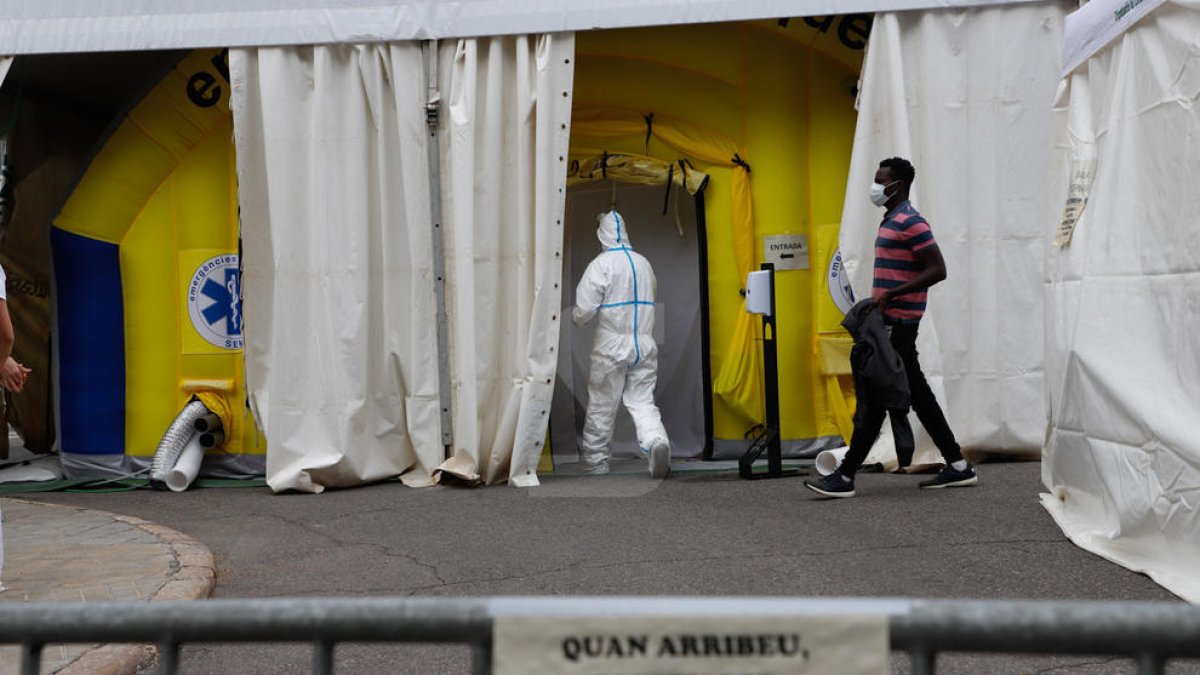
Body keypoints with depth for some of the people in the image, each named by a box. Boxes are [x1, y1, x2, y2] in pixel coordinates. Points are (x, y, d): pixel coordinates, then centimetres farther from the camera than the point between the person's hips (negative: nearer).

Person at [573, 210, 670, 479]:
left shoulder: (602, 263, -10)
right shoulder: (644, 263, 9)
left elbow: (585, 308, -15)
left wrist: (576, 317, 7)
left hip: (612, 345, -4)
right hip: (645, 344, 4)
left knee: (601, 406, 8)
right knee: (642, 401, 6)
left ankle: (594, 463, 20)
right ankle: (657, 441, -23)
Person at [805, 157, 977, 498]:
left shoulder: (910, 222, -12)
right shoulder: (891, 221, 18)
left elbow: (937, 270, -18)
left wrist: (891, 294, -22)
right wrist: (876, 303, 18)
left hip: (898, 324, -10)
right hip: (890, 322, 10)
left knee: (876, 396, -8)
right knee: (918, 395, 12)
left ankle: (845, 476, -5)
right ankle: (957, 466, 18)